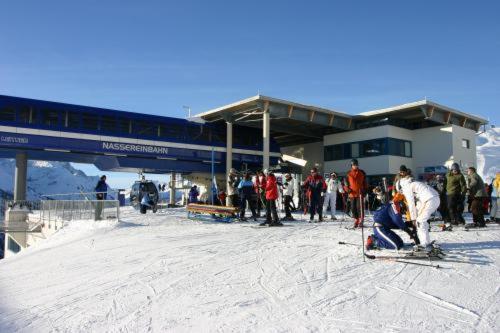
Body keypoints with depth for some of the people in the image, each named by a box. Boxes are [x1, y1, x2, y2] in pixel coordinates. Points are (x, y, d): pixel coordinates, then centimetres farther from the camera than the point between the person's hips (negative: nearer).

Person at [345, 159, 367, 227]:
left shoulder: (362, 173, 7)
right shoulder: (349, 173, 8)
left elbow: (365, 182, 12)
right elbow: (346, 182, 12)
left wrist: (364, 190, 3)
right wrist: (348, 189, -4)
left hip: (360, 193, -2)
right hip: (352, 193, 2)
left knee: (359, 207, -8)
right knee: (353, 208, 4)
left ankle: (360, 220, -2)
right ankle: (356, 220, 13)